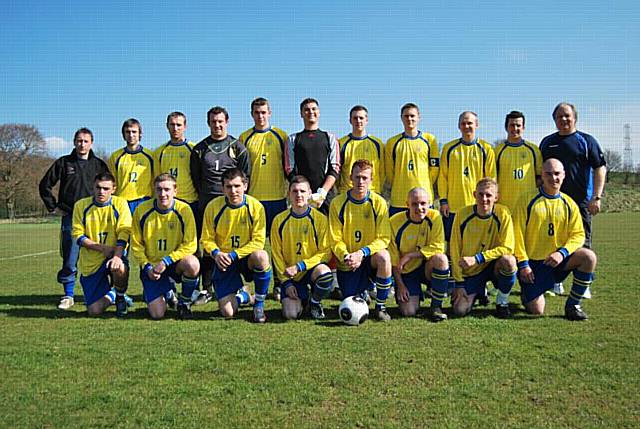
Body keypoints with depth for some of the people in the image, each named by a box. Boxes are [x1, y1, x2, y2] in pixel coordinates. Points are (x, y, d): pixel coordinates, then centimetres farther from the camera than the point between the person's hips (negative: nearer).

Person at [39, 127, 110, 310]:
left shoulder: (99, 165, 8)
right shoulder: (63, 163, 7)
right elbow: (45, 185, 13)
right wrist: (53, 207, 6)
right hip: (69, 218, 0)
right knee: (69, 259, 0)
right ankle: (68, 296, 9)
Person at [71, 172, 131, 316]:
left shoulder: (120, 203, -3)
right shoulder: (81, 205, 1)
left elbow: (123, 233, -11)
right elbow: (77, 235, -2)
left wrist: (117, 256, -27)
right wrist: (102, 248, -14)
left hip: (113, 256, -1)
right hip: (90, 262, 1)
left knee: (120, 269, -39)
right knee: (94, 311, -8)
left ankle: (120, 298, -3)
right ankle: (110, 295, 31)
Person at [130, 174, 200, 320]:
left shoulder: (183, 209, -11)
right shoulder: (142, 210, -7)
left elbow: (190, 245, -12)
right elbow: (136, 245, 1)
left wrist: (166, 261, -20)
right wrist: (147, 267, -11)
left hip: (175, 264, -1)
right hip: (152, 267, 1)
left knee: (192, 264, -36)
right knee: (157, 314, -13)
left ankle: (184, 303, -6)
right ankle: (167, 292, 26)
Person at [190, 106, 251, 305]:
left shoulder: (238, 147, 7)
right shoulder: (199, 149, 12)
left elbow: (246, 175, 7)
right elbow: (195, 177, 14)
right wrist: (204, 196, 6)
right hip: (206, 203, 2)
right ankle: (207, 289, 8)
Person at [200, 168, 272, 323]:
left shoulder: (255, 206, -11)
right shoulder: (213, 207, -7)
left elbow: (258, 241, -13)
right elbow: (206, 239, 1)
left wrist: (233, 255, -22)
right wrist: (216, 253, -20)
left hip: (247, 258, -1)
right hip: (224, 262, 1)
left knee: (261, 256, -39)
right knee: (228, 312, -11)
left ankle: (259, 304, -12)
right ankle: (241, 296, 30)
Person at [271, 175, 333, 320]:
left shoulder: (320, 219, -6)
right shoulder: (279, 220, 0)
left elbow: (325, 252, -9)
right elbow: (277, 254, 3)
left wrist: (299, 266, -18)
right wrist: (286, 282, -5)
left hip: (312, 269, -1)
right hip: (290, 274, 1)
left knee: (325, 274, -37)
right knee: (290, 314, -17)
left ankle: (315, 302, -2)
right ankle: (301, 297, 22)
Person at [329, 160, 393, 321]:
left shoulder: (378, 202, -8)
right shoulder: (338, 203, -6)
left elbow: (383, 239, -12)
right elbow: (335, 240, -5)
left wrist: (362, 253, -26)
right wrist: (345, 256, -25)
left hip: (370, 259, 0)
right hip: (347, 263, 1)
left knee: (384, 256, -36)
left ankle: (380, 307, -16)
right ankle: (362, 292, 32)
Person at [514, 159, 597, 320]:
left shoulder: (569, 204, 4)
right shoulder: (529, 201, -5)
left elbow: (578, 234, 0)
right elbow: (518, 233, -7)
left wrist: (562, 253, -18)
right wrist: (523, 263, -11)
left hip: (558, 260, 3)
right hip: (533, 262, -3)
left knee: (589, 257, -25)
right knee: (536, 311, -9)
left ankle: (573, 305, -8)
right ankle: (528, 293, 30)